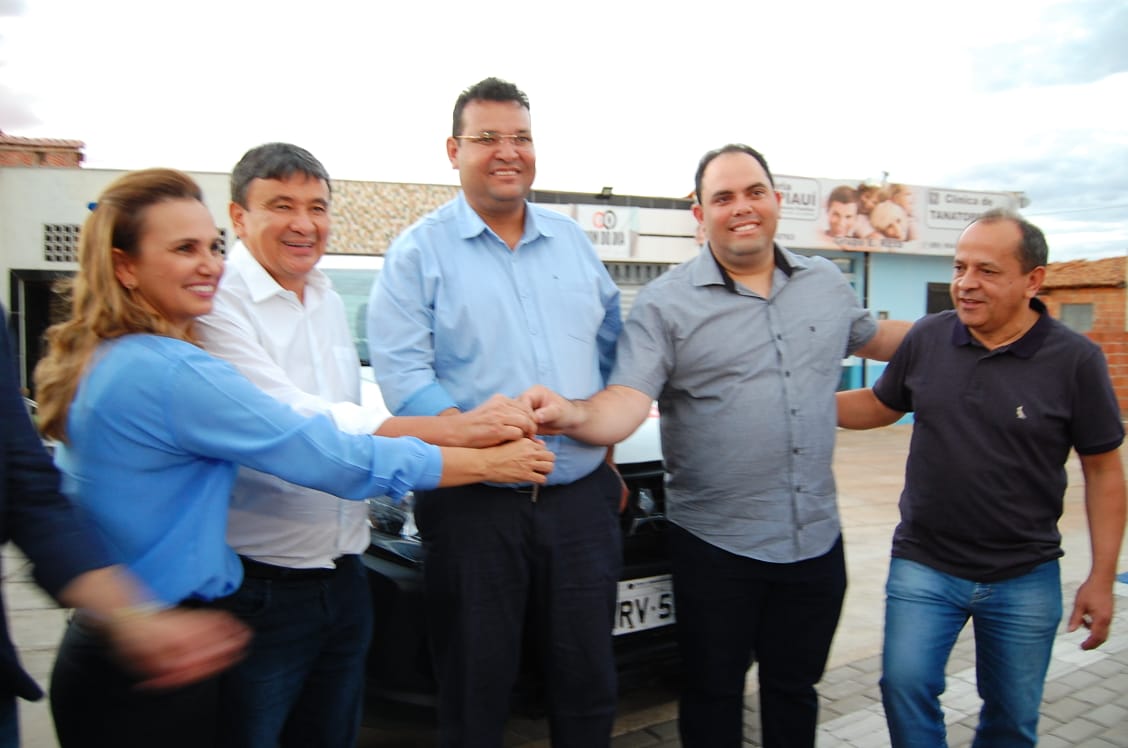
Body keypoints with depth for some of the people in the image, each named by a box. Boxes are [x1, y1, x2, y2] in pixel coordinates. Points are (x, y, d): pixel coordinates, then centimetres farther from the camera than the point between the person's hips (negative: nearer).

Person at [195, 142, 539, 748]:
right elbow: (290, 423, -26)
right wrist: (454, 430, -30)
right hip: (258, 587, -7)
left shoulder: (329, 302, 11)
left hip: (342, 578, 7)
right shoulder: (217, 304, -15)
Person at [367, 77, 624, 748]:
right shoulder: (420, 252, -2)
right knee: (476, 688, 11)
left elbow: (612, 344, 18)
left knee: (589, 680, 16)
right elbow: (401, 369, -12)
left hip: (582, 497, 4)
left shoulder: (572, 240, 12)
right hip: (475, 505, -3)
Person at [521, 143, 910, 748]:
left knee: (794, 691, 21)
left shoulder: (827, 283, 7)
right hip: (715, 545, -4)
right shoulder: (666, 302, -9)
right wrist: (575, 414, -41)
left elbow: (872, 337, 26)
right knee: (713, 694, 13)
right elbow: (626, 403, -21)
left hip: (816, 540, 4)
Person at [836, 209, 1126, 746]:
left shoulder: (1075, 359, -10)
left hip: (1025, 579, -1)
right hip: (923, 565, 1)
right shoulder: (927, 337, -4)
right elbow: (879, 405, 10)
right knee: (904, 684, -5)